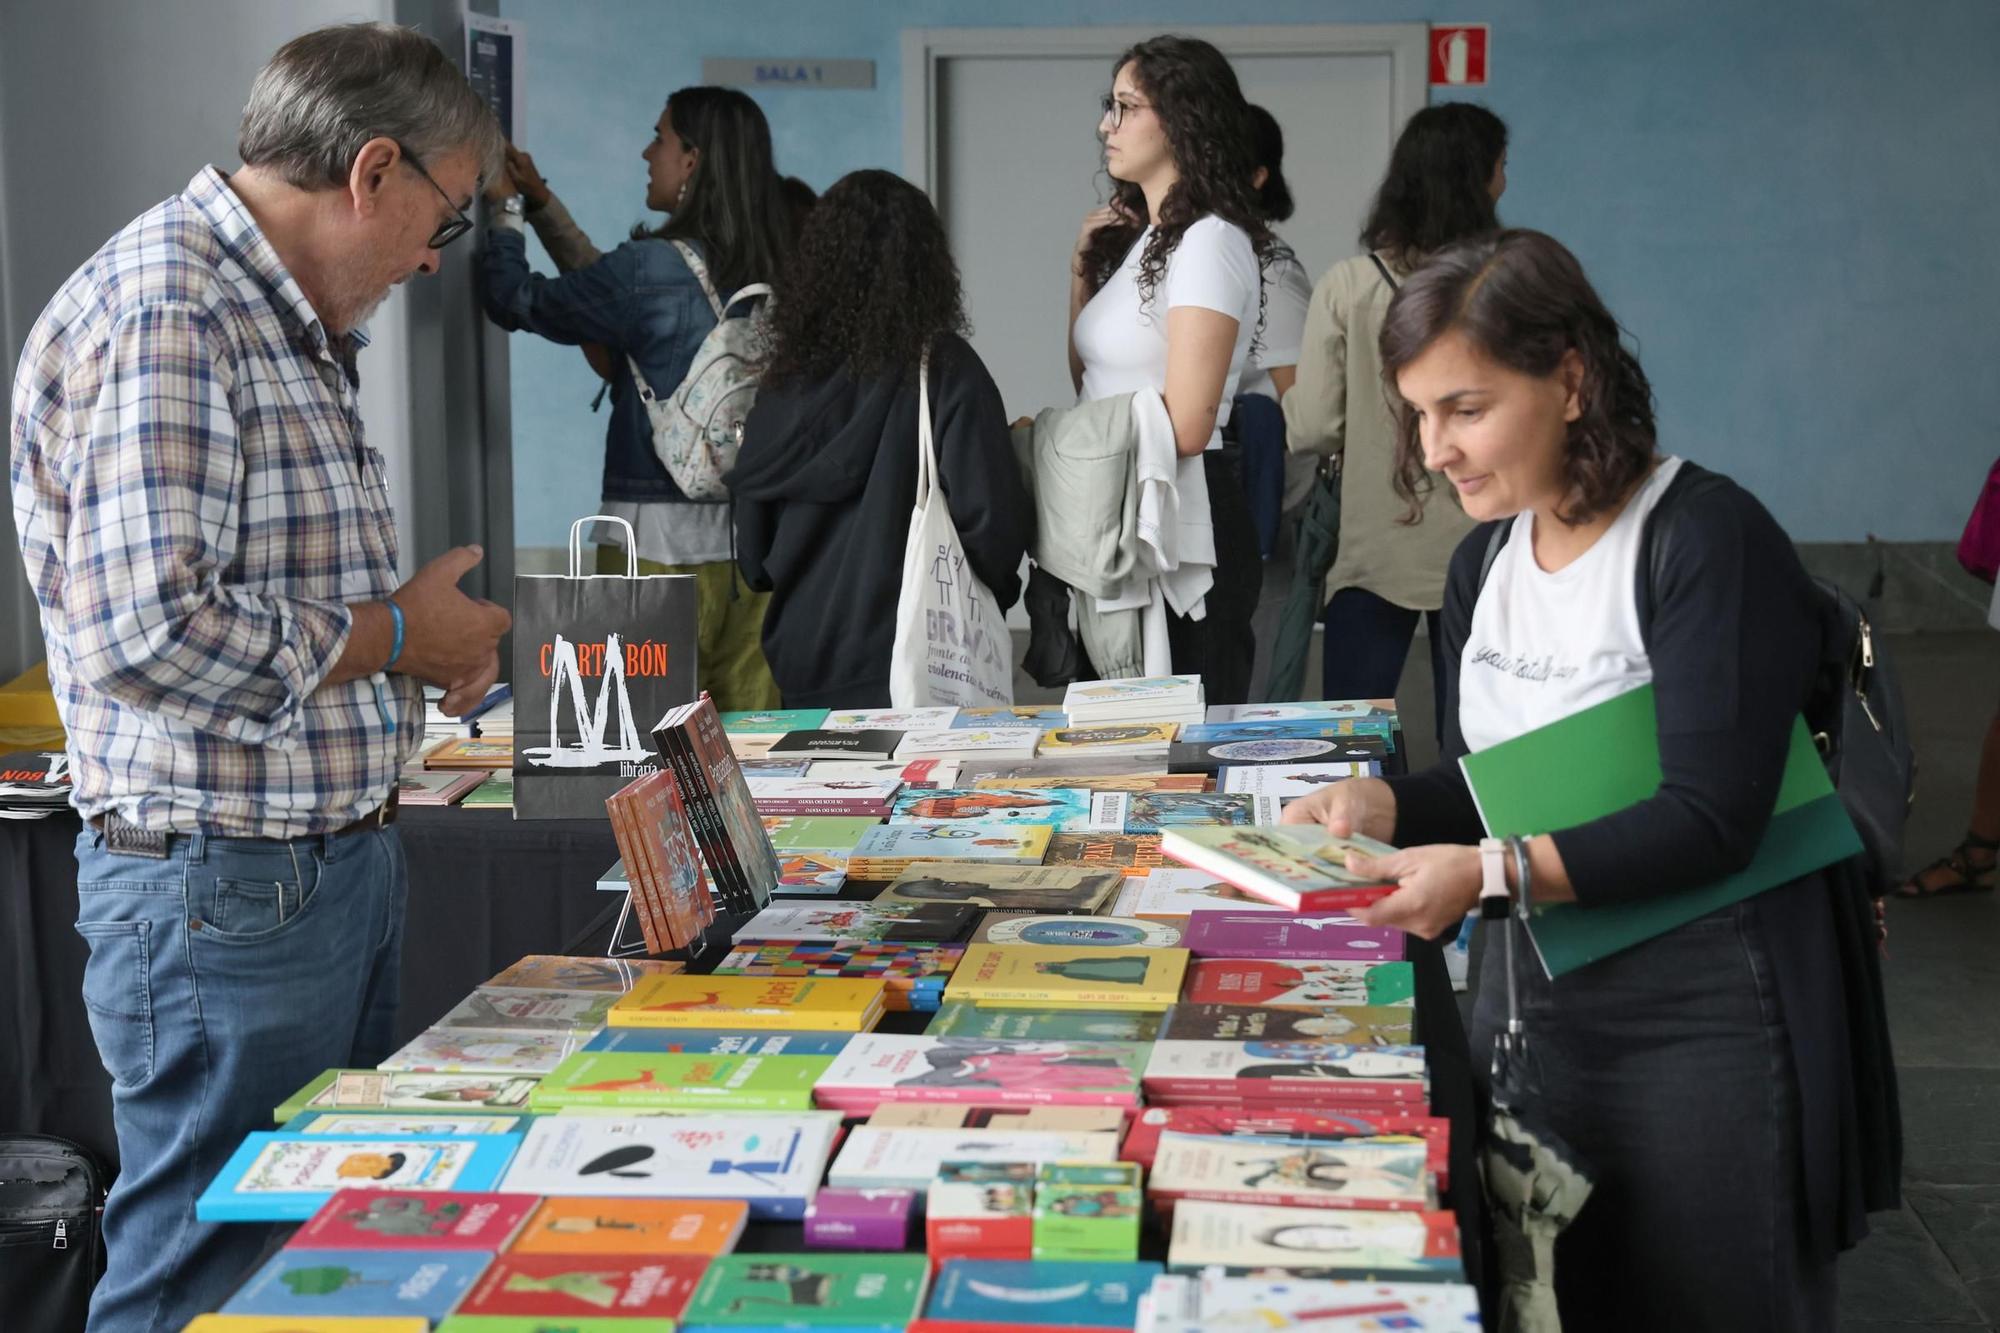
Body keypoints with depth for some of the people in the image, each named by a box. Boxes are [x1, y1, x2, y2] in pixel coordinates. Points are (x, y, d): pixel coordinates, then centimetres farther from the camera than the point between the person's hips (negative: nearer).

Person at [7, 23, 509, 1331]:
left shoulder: (288, 326, 15)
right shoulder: (165, 312, -18)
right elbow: (148, 629, -29)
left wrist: (429, 638, 8)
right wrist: (395, 635, -16)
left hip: (345, 864, 10)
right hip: (227, 890, -10)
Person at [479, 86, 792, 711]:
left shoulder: (651, 267, -14)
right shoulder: (767, 275, 6)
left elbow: (515, 301, 0)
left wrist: (505, 208, 17)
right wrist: (543, 203, 27)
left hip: (662, 538, -6)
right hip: (752, 533, 7)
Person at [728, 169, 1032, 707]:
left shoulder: (789, 374, 4)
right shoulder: (944, 368, -8)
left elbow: (753, 538, 9)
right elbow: (990, 513, -11)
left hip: (802, 659, 4)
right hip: (910, 659, -4)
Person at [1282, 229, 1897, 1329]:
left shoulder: (1707, 539, -16)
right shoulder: (1484, 560, 7)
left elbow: (1711, 818, -22)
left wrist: (1490, 873, -30)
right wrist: (1383, 804, -7)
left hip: (1709, 1018, -7)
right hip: (1535, 990, 7)